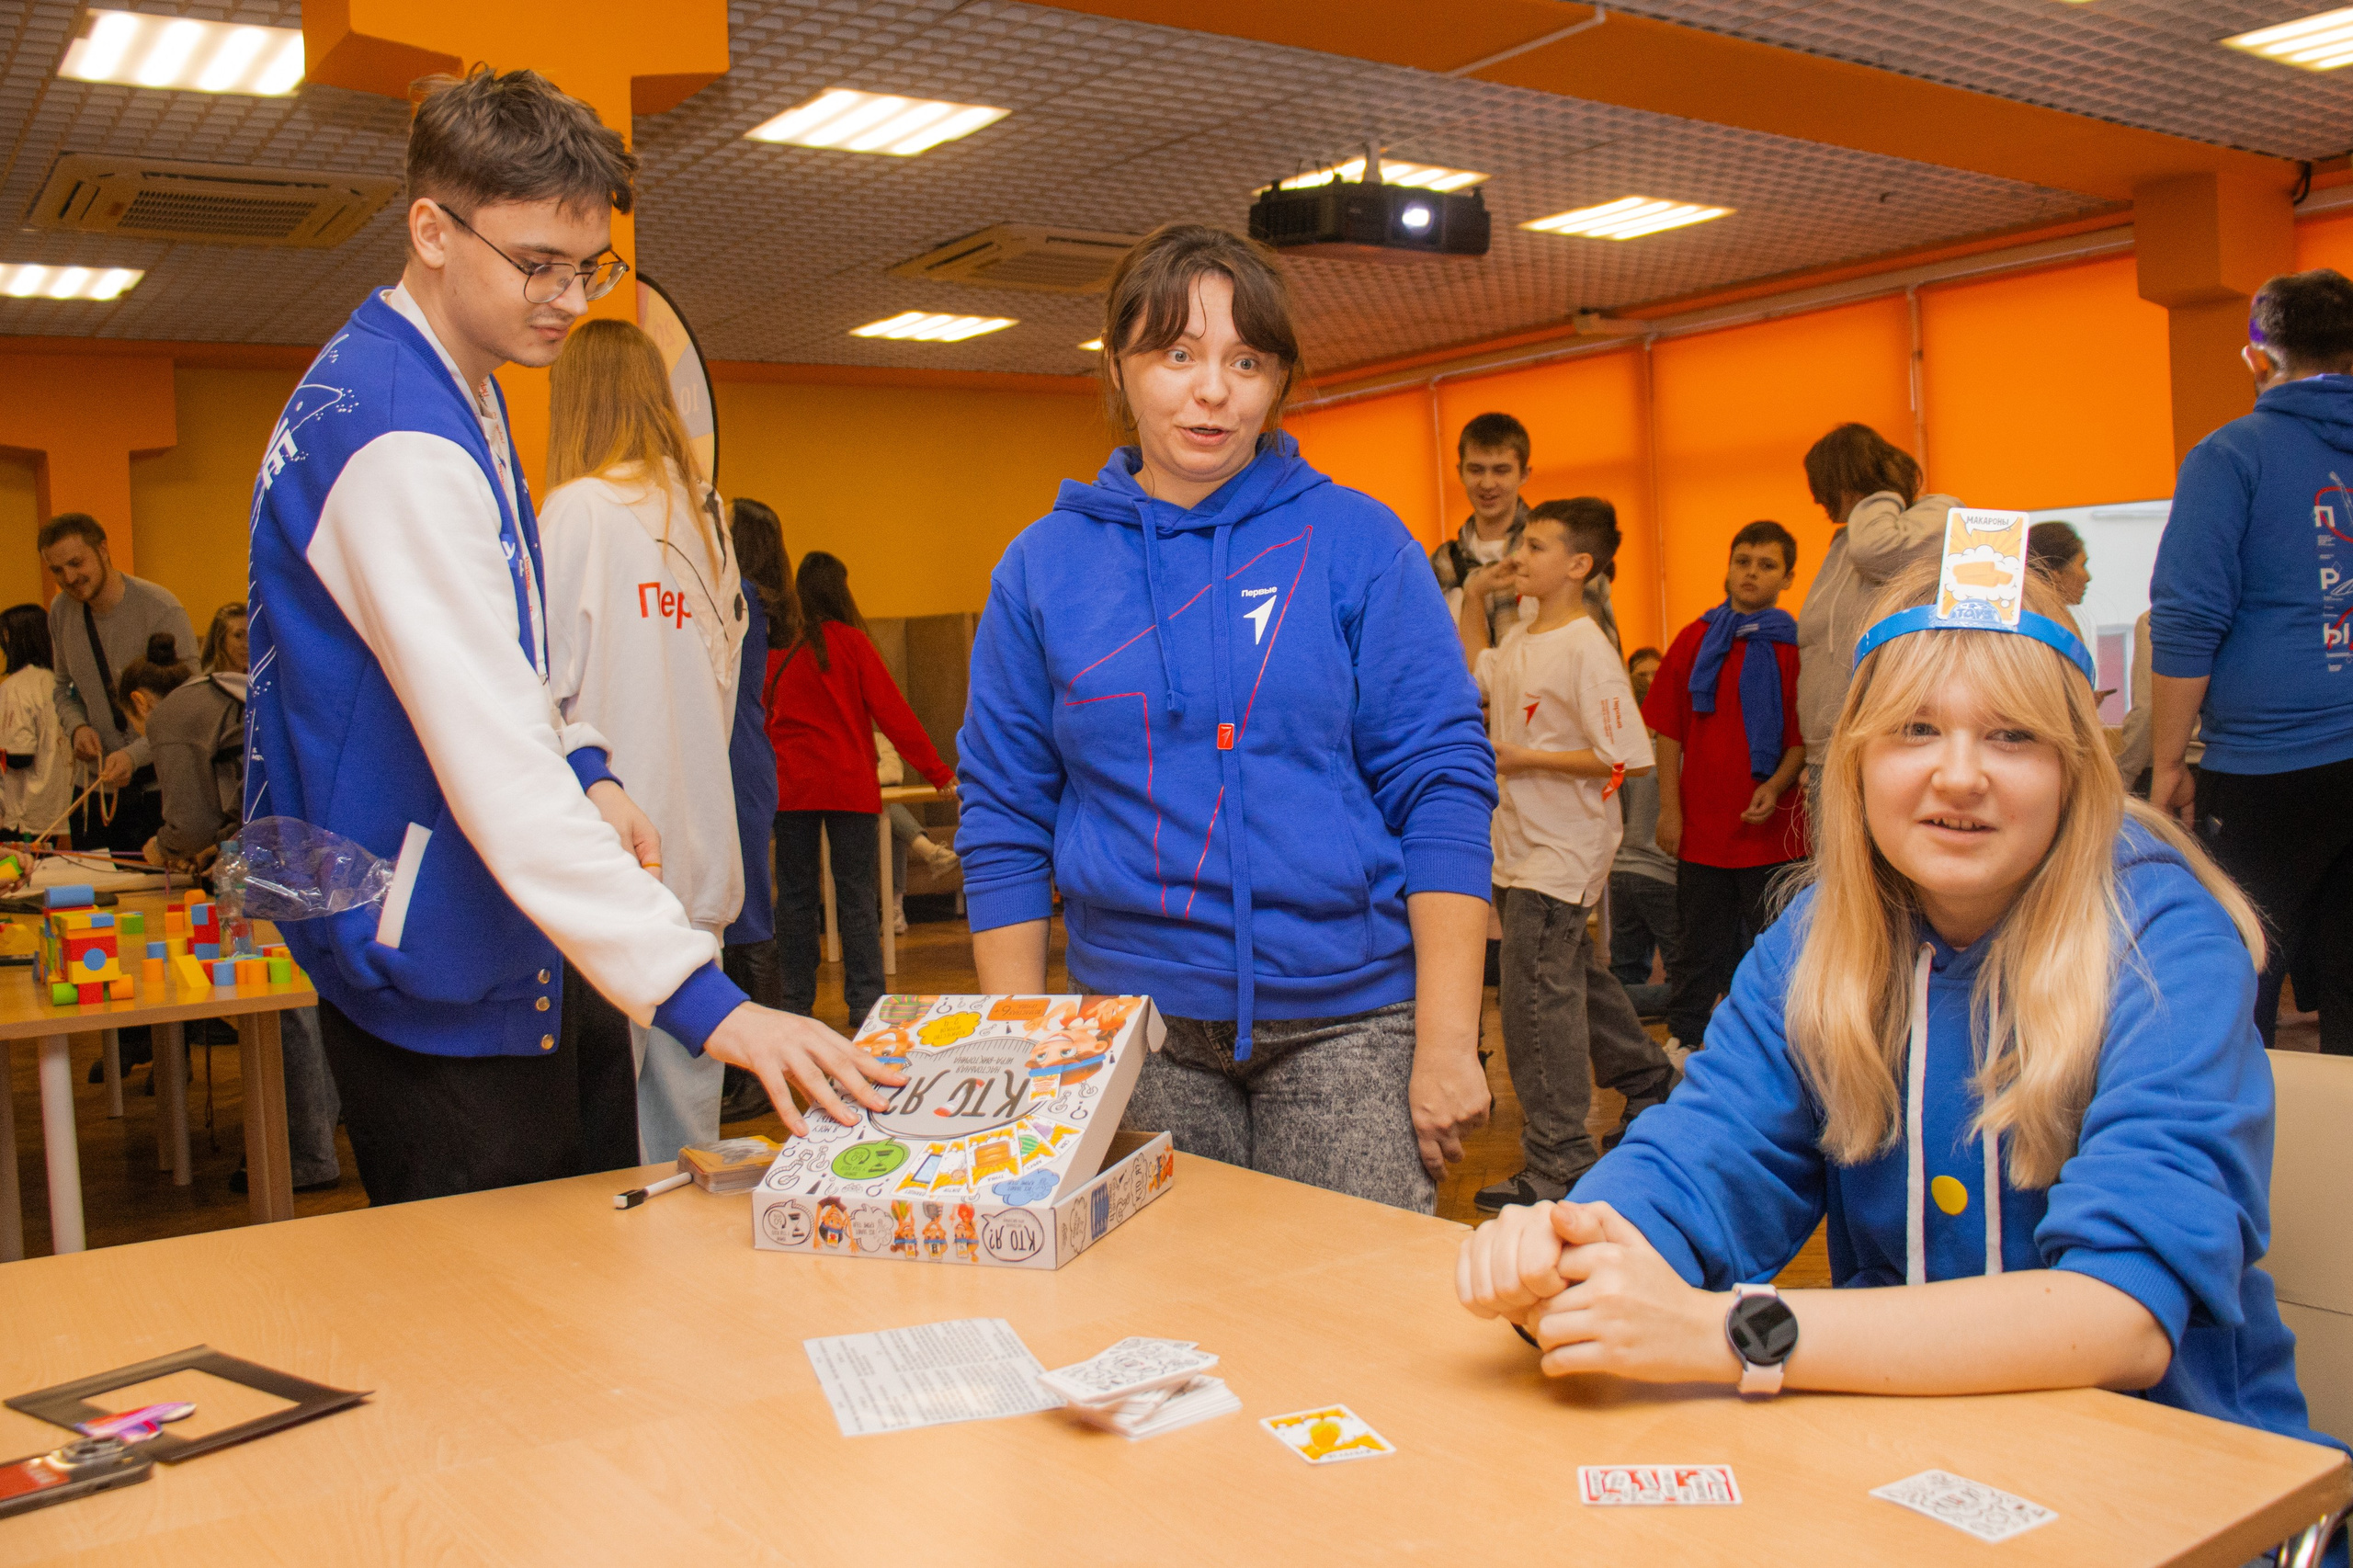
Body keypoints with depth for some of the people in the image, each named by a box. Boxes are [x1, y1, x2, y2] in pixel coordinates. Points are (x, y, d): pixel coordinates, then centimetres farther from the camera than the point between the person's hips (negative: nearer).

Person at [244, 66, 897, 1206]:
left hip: (483, 970, 10)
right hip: (437, 988, -10)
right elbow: (496, 772, -31)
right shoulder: (397, 438, -23)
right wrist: (702, 1001, -36)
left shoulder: (455, 393, 10)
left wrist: (584, 775, 0)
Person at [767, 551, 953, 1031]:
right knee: (857, 895, 3)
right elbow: (891, 711, -5)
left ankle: (796, 1002, 12)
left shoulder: (773, 650, 3)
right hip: (848, 786, -2)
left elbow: (762, 719, 12)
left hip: (790, 788, 2)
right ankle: (864, 1003, 2)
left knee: (795, 896, 8)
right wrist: (938, 772, 0)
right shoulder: (849, 641, -4)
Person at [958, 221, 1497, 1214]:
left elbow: (1440, 786, -3)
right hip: (1139, 1026, 2)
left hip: (1345, 1018, -1)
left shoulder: (1357, 543, 0)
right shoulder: (1042, 567, 5)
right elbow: (1005, 822, 6)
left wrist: (1447, 1041, -8)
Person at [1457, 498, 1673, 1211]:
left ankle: (1557, 1161, 4)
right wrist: (1472, 597, 17)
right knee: (1575, 977, 21)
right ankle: (1646, 1079, 42)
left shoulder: (1586, 650, -18)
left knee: (1538, 998, -5)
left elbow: (1625, 758, -23)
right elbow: (1477, 670, 30)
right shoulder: (1522, 641, 7)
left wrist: (1523, 758, -19)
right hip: (1524, 845, 9)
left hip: (1562, 851, -9)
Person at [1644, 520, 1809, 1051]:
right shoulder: (1694, 640, 5)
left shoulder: (1796, 645, 0)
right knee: (1701, 945, 12)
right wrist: (1670, 809, 0)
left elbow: (1806, 737, 0)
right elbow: (1669, 732, 5)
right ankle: (1685, 1043, 24)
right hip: (1701, 825, 2)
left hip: (1770, 827, -1)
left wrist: (1774, 787, -17)